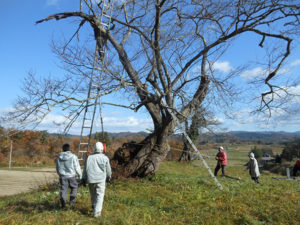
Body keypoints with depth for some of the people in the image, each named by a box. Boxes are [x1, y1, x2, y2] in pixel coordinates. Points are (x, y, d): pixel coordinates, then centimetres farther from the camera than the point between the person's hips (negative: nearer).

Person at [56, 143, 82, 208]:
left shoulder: (59, 157, 2)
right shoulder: (73, 157, -11)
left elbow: (57, 168, 13)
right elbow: (77, 167, -7)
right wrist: (80, 175, 7)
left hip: (62, 176, 3)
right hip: (71, 176, -3)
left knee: (63, 190, 9)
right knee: (74, 187, 18)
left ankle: (63, 204, 6)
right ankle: (71, 201, 16)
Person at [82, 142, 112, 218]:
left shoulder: (89, 158, 5)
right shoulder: (105, 158, -2)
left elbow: (85, 169, 4)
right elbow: (108, 170, 6)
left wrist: (83, 179, 13)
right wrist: (109, 176, 24)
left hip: (90, 180, 3)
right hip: (100, 180, -3)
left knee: (93, 194, 20)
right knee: (100, 196, 2)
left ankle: (94, 207, 36)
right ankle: (96, 212, -6)